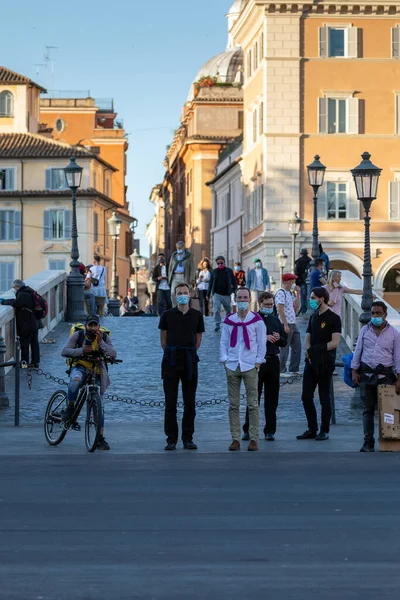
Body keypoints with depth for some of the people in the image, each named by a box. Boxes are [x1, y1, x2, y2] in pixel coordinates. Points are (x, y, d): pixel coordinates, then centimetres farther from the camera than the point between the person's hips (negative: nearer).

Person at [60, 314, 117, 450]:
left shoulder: (104, 337, 1)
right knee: (75, 380, -39)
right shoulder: (78, 335, -3)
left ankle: (100, 438, 5)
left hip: (97, 373, 2)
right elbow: (64, 352, -11)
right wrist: (81, 350, -25)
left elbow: (113, 355, -11)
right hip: (80, 368, -2)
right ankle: (70, 407, -16)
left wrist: (101, 343, -22)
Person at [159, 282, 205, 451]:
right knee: (170, 403, 0)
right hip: (171, 361, -1)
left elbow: (198, 338, 14)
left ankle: (188, 438, 9)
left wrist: (189, 354, 10)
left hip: (190, 361, 1)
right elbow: (163, 338, 10)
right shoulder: (167, 315, 4)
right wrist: (170, 354, 7)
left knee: (190, 403, 3)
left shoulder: (197, 315, 7)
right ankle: (171, 439, 5)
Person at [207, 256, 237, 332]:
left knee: (228, 310, 11)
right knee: (216, 310, -13)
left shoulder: (229, 271, 3)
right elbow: (210, 283, 11)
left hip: (226, 294, 0)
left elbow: (234, 282, 6)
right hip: (217, 294, 0)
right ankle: (217, 325, -5)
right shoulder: (214, 272, 7)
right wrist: (208, 294, 10)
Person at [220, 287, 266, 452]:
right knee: (233, 405, 3)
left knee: (253, 404, -4)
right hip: (232, 366, 2)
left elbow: (261, 343, 3)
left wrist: (258, 361, -3)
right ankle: (235, 439, 7)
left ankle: (254, 439, 0)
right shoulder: (229, 320, 8)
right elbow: (224, 342, 10)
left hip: (250, 366, -2)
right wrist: (224, 360, 0)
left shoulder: (256, 320, 2)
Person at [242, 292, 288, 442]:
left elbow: (285, 342, 19)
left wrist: (278, 338, -2)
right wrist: (264, 337, -17)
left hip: (273, 361, 4)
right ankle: (248, 430, 6)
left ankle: (270, 431, 10)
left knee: (272, 398, 5)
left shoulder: (276, 320, 15)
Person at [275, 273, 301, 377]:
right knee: (284, 349, -2)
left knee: (297, 347, 11)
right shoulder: (281, 293, -13)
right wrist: (285, 325, -22)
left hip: (293, 324, 9)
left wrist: (298, 293, 13)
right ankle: (282, 371, 6)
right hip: (286, 325, -9)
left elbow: (296, 305, 22)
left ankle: (294, 369, 19)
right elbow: (280, 310, -19)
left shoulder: (289, 293, 16)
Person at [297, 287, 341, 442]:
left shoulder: (333, 318, -7)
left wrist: (316, 349, -17)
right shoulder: (313, 317, 15)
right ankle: (312, 429, 15)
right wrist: (309, 351, -6)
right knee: (306, 397, 6)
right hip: (311, 362, 7)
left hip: (325, 363, -7)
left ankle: (324, 431, 7)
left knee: (324, 399, 0)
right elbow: (307, 339, 14)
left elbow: (335, 342, -14)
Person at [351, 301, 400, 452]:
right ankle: (368, 442, 4)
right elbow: (358, 351, 11)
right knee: (368, 409, 2)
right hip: (366, 374, 2)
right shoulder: (365, 330, 9)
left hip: (385, 375, -2)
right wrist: (354, 371, 3)